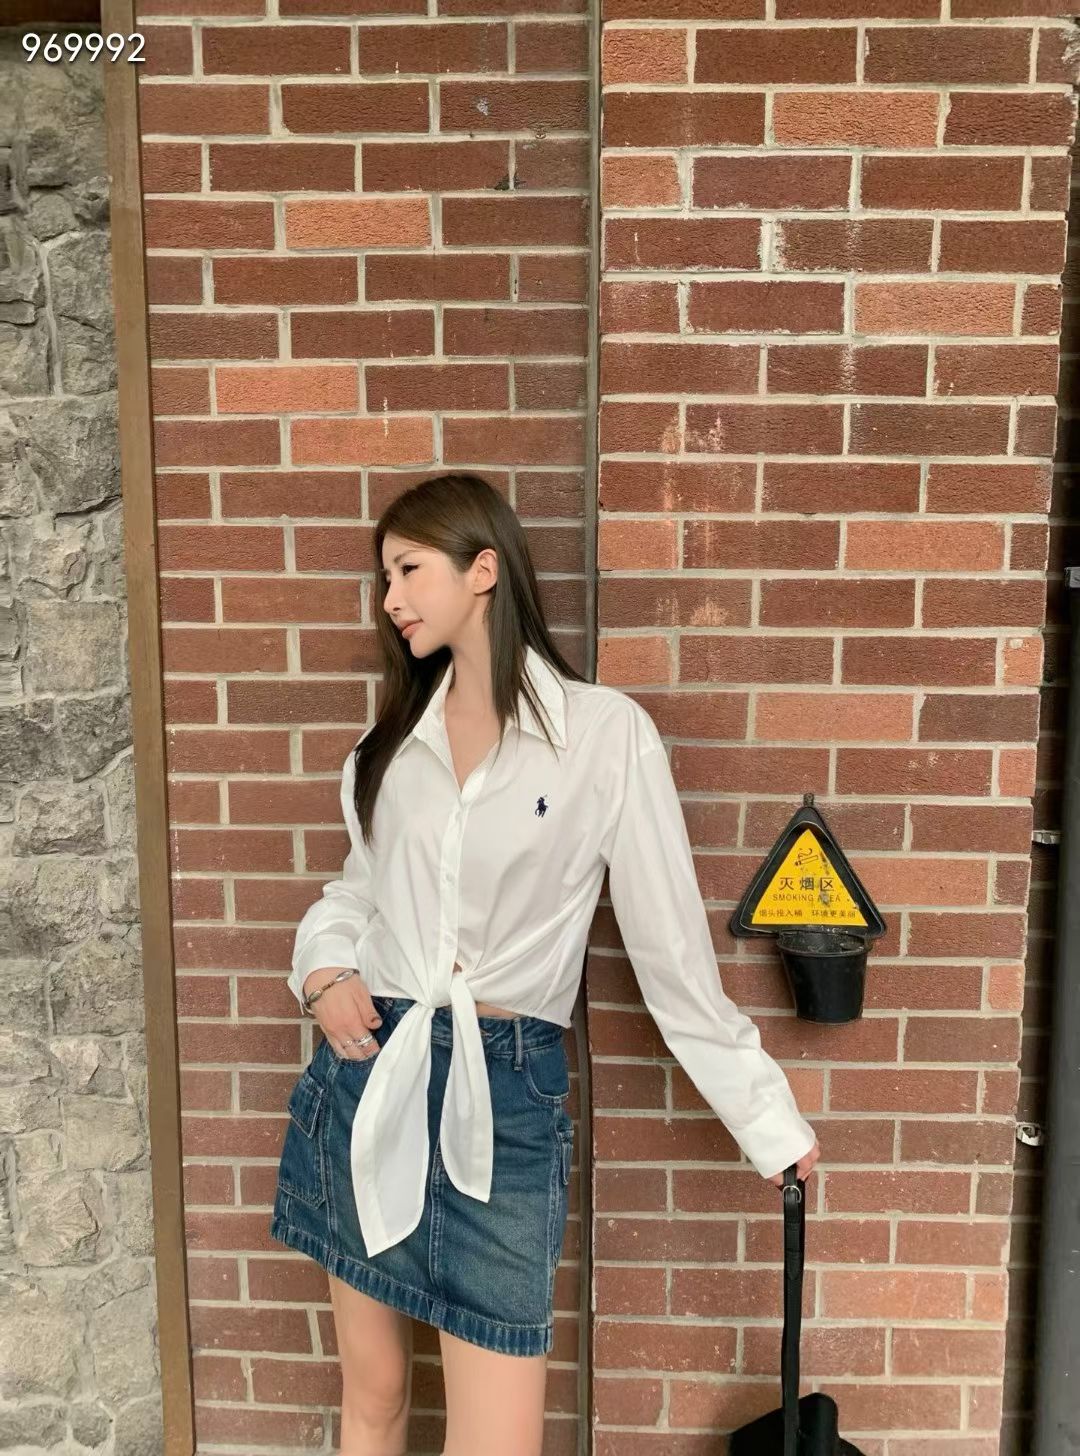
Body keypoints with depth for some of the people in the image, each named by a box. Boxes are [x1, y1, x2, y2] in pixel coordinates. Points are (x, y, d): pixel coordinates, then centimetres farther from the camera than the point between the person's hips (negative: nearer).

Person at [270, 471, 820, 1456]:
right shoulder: (395, 736, 8)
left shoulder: (605, 730, -9)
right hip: (367, 1072, 5)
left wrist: (766, 1115, -1)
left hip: (505, 1093, -4)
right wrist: (325, 965, -3)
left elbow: (670, 943, -5)